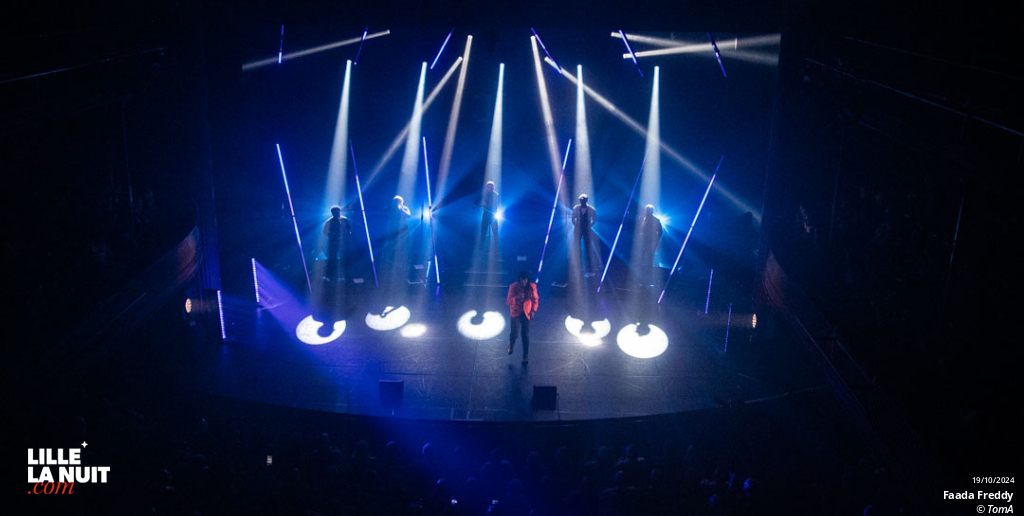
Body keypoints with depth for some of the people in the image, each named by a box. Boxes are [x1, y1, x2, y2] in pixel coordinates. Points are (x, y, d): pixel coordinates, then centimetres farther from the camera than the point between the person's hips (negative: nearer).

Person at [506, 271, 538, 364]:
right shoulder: (513, 287, -13)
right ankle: (511, 343, 30)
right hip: (515, 312, -1)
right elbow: (508, 301, -13)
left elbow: (535, 299, 5)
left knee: (526, 335, -3)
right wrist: (517, 298, -32)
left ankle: (526, 356, 11)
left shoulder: (532, 287, -8)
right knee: (515, 333, -7)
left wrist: (533, 311, -6)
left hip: (526, 313, 1)